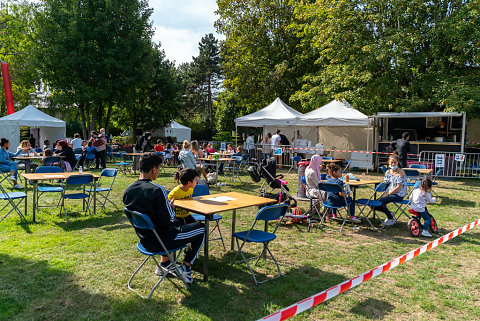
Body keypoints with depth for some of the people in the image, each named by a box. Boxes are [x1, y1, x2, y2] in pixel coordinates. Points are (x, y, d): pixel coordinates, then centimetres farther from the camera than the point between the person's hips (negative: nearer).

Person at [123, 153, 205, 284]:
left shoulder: (127, 191, -3)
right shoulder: (157, 190, -27)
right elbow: (168, 221, -24)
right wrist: (171, 208, -4)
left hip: (144, 241, 8)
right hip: (162, 242, -7)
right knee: (201, 228, 11)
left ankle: (164, 264, 34)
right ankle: (185, 267, 11)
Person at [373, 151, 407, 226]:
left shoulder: (401, 172, -11)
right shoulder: (387, 172, 9)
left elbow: (398, 187, -15)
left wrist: (388, 194, -15)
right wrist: (385, 194, -8)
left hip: (398, 195, -7)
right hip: (389, 192, 7)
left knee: (380, 202, -24)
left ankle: (391, 219, -2)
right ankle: (390, 213, 14)